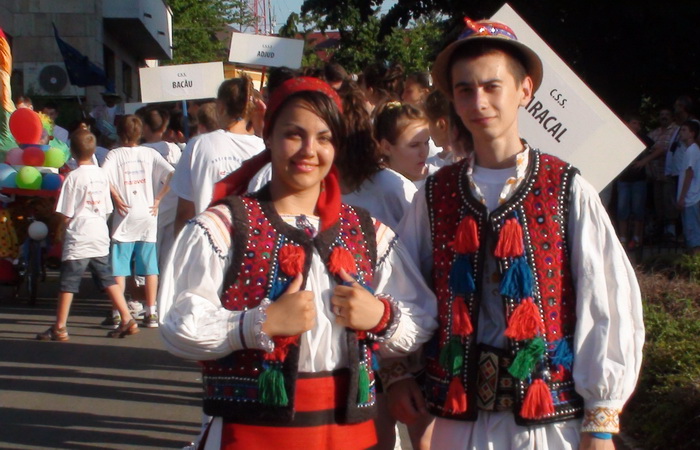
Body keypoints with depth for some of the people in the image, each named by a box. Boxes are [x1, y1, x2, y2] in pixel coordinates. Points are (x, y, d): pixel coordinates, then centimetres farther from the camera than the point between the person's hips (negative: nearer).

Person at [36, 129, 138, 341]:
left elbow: (67, 214, -9)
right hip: (100, 236, 6)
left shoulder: (74, 177, -11)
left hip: (78, 237, -6)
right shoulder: (102, 175, 5)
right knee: (108, 279, 12)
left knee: (68, 282, 0)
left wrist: (61, 233, 6)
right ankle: (128, 320, 9)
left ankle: (59, 328, 4)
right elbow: (107, 209, 10)